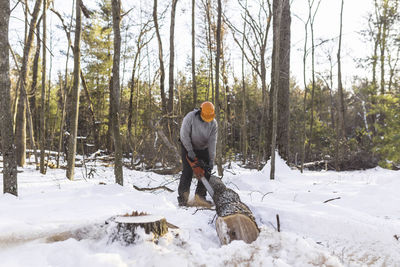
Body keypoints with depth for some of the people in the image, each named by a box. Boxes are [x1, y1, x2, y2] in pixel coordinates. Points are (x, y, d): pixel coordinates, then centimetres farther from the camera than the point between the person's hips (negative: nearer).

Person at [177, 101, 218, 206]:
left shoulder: (213, 124, -15)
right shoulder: (190, 117, -24)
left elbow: (212, 142, -17)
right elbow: (184, 134, -21)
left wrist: (211, 161, -21)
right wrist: (190, 151, -23)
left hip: (203, 149, 4)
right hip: (188, 147, -3)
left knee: (206, 172, -1)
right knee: (187, 172, -12)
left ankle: (200, 196, 11)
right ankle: (182, 199, -8)